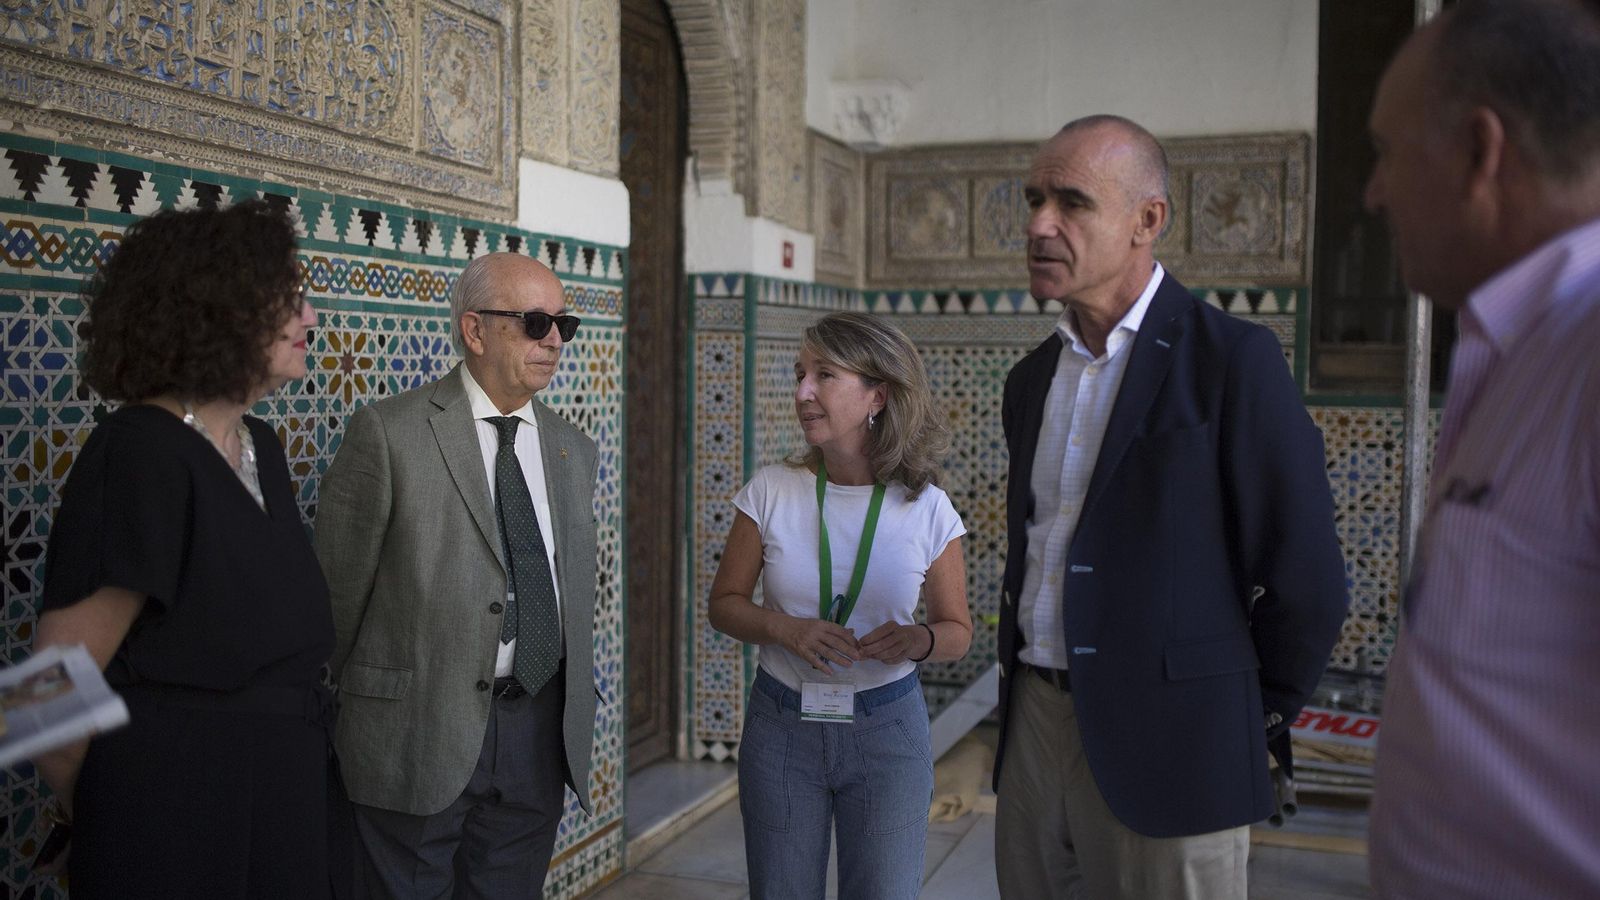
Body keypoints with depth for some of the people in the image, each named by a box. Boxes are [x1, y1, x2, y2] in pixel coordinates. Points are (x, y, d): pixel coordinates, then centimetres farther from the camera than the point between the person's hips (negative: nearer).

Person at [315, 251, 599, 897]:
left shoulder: (574, 451, 10)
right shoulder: (388, 432, -8)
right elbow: (337, 589, -4)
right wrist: (330, 710, 3)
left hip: (539, 738, 5)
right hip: (418, 734, -5)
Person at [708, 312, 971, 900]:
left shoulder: (926, 508, -9)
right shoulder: (771, 491, -7)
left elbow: (957, 630, 2)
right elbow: (724, 603, 2)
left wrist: (918, 641, -21)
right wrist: (783, 627, -18)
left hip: (887, 730, -1)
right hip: (781, 724, 1)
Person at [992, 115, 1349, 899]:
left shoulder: (1232, 359, -10)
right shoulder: (1032, 379, 11)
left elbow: (1305, 578, -9)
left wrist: (1252, 723, 0)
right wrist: (1023, 699, 14)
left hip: (1164, 749, -6)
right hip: (1034, 730, 6)